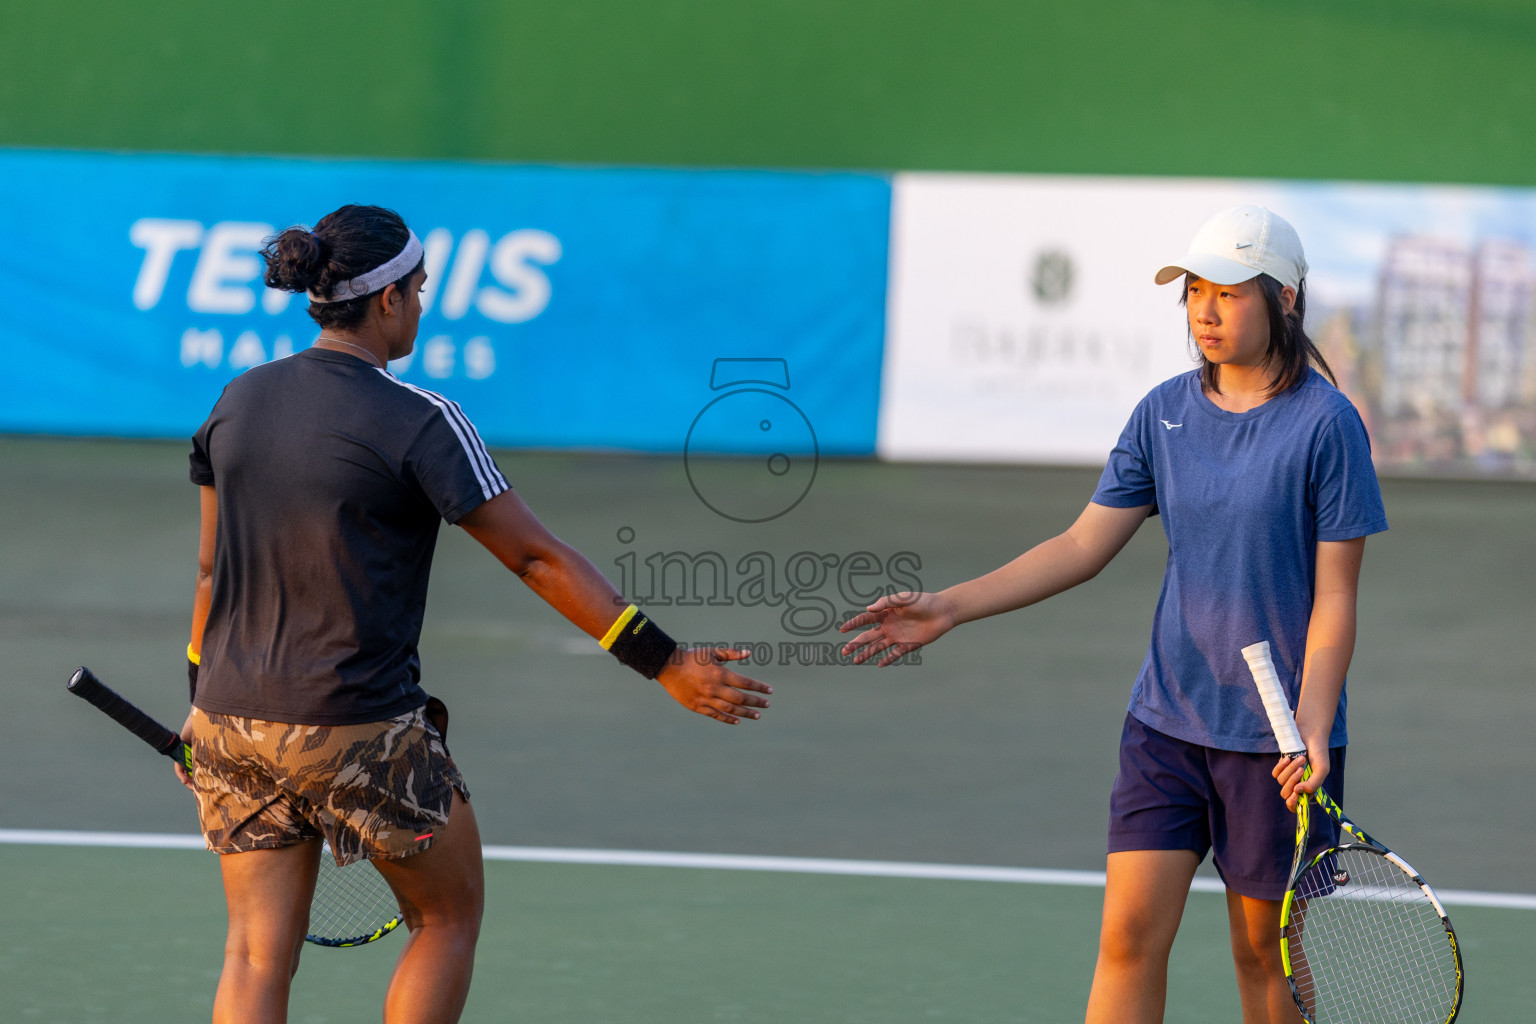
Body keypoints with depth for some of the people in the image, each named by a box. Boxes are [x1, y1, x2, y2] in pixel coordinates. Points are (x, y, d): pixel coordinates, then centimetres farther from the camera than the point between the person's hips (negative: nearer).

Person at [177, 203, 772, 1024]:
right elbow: (538, 558, -12)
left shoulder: (238, 402, 4)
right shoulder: (418, 424, -13)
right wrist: (666, 665, -9)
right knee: (448, 918, 16)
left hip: (233, 718, 5)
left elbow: (213, 568, 12)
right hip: (361, 733, -5)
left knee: (256, 956, 7)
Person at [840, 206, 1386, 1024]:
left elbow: (1334, 597, -9)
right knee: (1130, 933, -4)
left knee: (1263, 950, 6)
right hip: (1167, 717, 4)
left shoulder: (1325, 425, -10)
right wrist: (948, 608, -3)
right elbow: (1083, 546, 6)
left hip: (1276, 735, -4)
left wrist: (1312, 730, -19)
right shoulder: (1164, 413, 4)